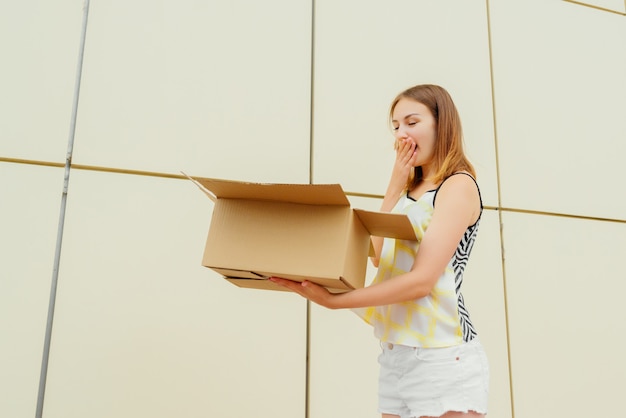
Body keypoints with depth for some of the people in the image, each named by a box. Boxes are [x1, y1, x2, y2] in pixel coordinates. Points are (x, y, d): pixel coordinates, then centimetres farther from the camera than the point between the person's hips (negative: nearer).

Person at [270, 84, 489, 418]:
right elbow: (377, 257, 7)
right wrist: (395, 185, 4)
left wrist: (332, 300, -22)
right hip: (394, 356, 7)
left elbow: (422, 280, -18)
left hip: (442, 357, -7)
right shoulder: (412, 190, 17)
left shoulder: (459, 185, -7)